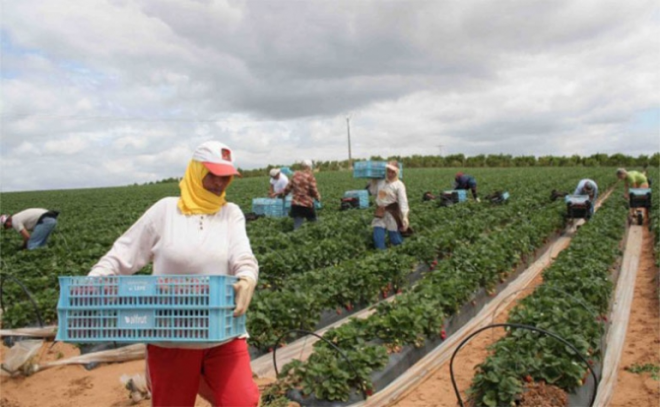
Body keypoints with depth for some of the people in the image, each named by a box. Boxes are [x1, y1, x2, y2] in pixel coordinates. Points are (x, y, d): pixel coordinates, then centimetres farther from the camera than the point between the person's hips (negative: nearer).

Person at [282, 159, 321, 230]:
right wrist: (318, 197, 10)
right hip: (307, 204, -4)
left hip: (295, 204, 5)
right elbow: (314, 190, -10)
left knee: (297, 226, 1)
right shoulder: (310, 176, -11)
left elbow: (289, 187, 13)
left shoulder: (295, 175, 5)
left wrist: (284, 193, 32)